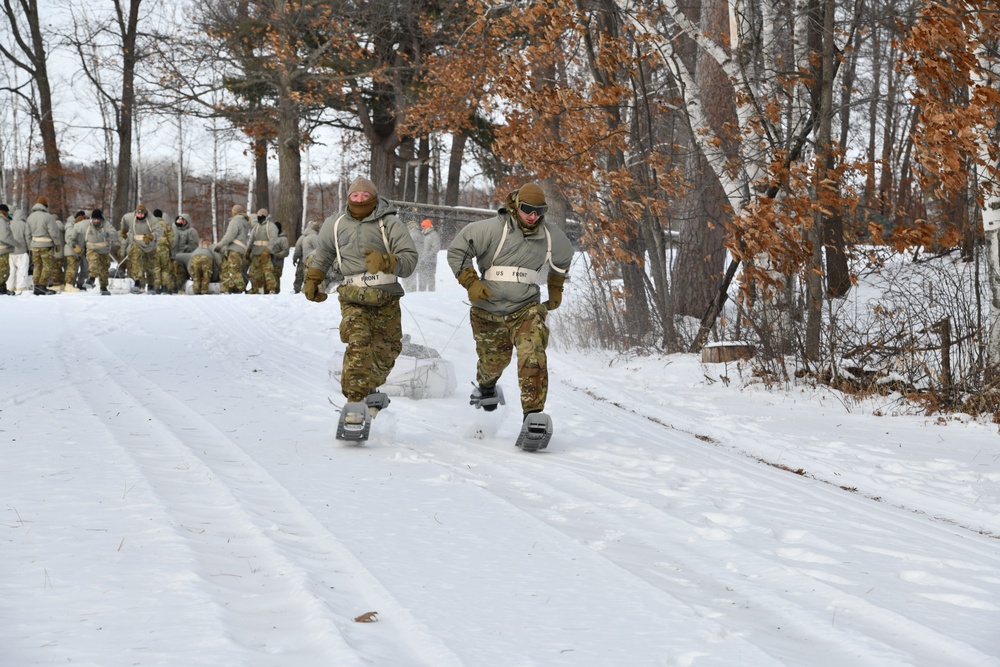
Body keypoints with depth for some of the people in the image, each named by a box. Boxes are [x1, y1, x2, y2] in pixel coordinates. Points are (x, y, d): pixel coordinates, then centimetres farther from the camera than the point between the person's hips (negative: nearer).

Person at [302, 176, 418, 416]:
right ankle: (355, 400, -22)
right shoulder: (335, 225, 7)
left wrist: (386, 262, -30)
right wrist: (311, 282, 34)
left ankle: (368, 390, 33)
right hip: (353, 298, 0)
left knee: (387, 349, 10)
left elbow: (409, 259, -11)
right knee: (358, 344, -20)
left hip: (386, 299, 1)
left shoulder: (390, 224, -4)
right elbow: (322, 255, 26)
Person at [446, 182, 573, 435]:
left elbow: (562, 259, 25)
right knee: (493, 361, 12)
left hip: (526, 309, 2)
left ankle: (533, 414, -24)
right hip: (488, 311, -1)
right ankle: (486, 387, 50)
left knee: (532, 355, -21)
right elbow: (457, 251, -9)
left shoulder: (551, 237, 0)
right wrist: (470, 282, -15)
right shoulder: (494, 229, -14)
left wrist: (555, 291, 27)